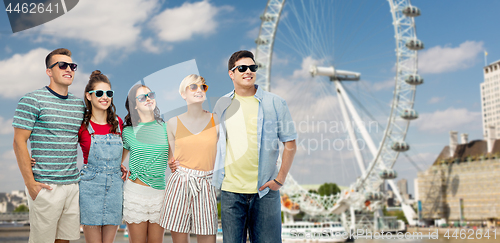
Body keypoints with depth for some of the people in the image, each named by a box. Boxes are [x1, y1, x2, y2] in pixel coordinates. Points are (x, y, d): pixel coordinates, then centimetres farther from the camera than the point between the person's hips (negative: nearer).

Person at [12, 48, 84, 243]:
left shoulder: (80, 105, 14)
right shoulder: (32, 100, -4)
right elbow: (19, 142, -7)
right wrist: (30, 182, -11)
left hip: (73, 184, 5)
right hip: (45, 186, -5)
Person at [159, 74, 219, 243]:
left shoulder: (216, 121, 6)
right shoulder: (173, 123, 7)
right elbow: (175, 157, 15)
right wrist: (172, 164, -4)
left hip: (206, 186, 0)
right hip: (179, 184, 1)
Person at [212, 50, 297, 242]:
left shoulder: (274, 103, 0)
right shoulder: (223, 105, 9)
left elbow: (290, 142, 1)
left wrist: (280, 179, -5)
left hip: (264, 190, -2)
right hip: (231, 190, 2)